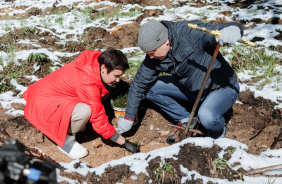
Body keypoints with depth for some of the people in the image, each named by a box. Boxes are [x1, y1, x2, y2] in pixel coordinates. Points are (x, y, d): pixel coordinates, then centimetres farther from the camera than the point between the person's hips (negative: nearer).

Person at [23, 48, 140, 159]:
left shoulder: (94, 63, -8)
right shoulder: (87, 84, -32)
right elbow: (99, 120, -26)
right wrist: (123, 142, -19)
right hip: (42, 107, -9)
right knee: (85, 111, -37)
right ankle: (65, 141, -9)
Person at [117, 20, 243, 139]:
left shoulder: (191, 33, -27)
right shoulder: (154, 58, -8)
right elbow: (139, 83, 1)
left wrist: (232, 31, -55)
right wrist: (128, 118, 4)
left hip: (223, 88, -6)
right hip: (193, 89, 7)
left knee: (206, 117, -36)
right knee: (151, 88, -4)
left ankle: (218, 133, 2)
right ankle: (188, 123, 4)